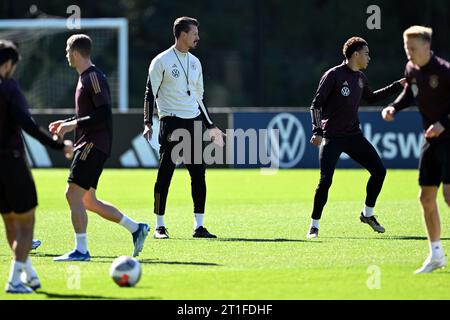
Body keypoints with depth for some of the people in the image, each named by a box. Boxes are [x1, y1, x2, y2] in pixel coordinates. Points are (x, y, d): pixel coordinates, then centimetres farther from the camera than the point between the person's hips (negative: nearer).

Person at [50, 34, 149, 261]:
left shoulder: (93, 77, -13)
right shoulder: (86, 77, 18)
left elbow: (104, 115, -21)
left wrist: (74, 124, -18)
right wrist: (66, 123, 17)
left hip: (94, 145, -10)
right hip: (87, 145, 10)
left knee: (73, 194, -13)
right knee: (87, 200, 11)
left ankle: (81, 250, -11)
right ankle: (136, 228, 17)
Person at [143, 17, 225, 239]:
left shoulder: (195, 62, 15)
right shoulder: (161, 61, -4)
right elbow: (150, 93, -4)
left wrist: (210, 126, 21)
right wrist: (148, 123, -13)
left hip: (193, 122, 6)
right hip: (171, 122, -6)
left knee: (198, 174, 2)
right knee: (165, 174, -4)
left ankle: (199, 225, 6)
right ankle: (159, 226, 2)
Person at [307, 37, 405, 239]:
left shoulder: (360, 78, 11)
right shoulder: (333, 75, -10)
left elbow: (371, 98, 30)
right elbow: (316, 104, -11)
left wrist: (398, 86, 28)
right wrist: (317, 131, -22)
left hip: (353, 136, 7)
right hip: (332, 138, -7)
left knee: (379, 171, 1)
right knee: (326, 181, -15)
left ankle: (367, 214, 18)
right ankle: (314, 226, -1)